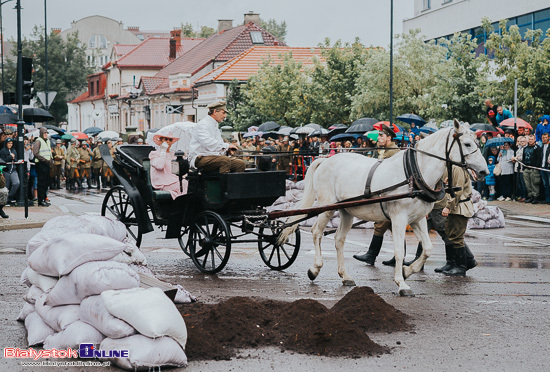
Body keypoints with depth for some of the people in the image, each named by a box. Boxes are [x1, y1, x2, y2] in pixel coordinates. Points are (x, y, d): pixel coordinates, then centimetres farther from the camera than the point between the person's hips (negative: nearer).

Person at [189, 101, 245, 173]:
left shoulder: (215, 127, 25)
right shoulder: (202, 125, -7)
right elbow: (208, 143, -22)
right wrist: (226, 146, -16)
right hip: (201, 158, -9)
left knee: (241, 164, -9)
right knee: (225, 160, -36)